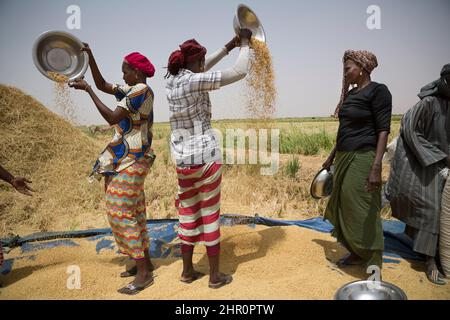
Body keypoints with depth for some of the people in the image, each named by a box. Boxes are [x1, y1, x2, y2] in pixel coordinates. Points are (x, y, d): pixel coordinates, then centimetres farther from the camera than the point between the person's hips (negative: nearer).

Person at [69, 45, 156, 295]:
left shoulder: (141, 90, -13)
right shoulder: (133, 90, 16)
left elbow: (112, 118, -20)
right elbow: (103, 85, 23)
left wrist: (87, 89, -13)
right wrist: (90, 57, 15)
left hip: (132, 159, -10)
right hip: (130, 158, 10)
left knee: (121, 211, -9)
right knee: (135, 212, 12)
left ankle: (144, 273, -3)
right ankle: (145, 262, 21)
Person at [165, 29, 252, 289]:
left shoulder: (173, 80, 6)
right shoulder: (195, 81, -16)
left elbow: (200, 69, 23)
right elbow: (240, 72, -14)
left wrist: (229, 46, 25)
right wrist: (245, 44, 3)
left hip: (182, 157, 7)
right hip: (206, 155, -7)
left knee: (187, 213, 15)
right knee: (210, 214, 4)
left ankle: (187, 271, 27)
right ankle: (215, 275, 17)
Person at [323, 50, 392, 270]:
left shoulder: (378, 91, -9)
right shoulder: (351, 94, 15)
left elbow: (383, 130, -15)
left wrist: (376, 166, -23)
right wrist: (332, 156, 22)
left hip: (362, 159, -9)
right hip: (344, 158, 9)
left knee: (363, 211, -3)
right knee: (346, 208, 14)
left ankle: (373, 265, 11)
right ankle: (357, 253, 30)